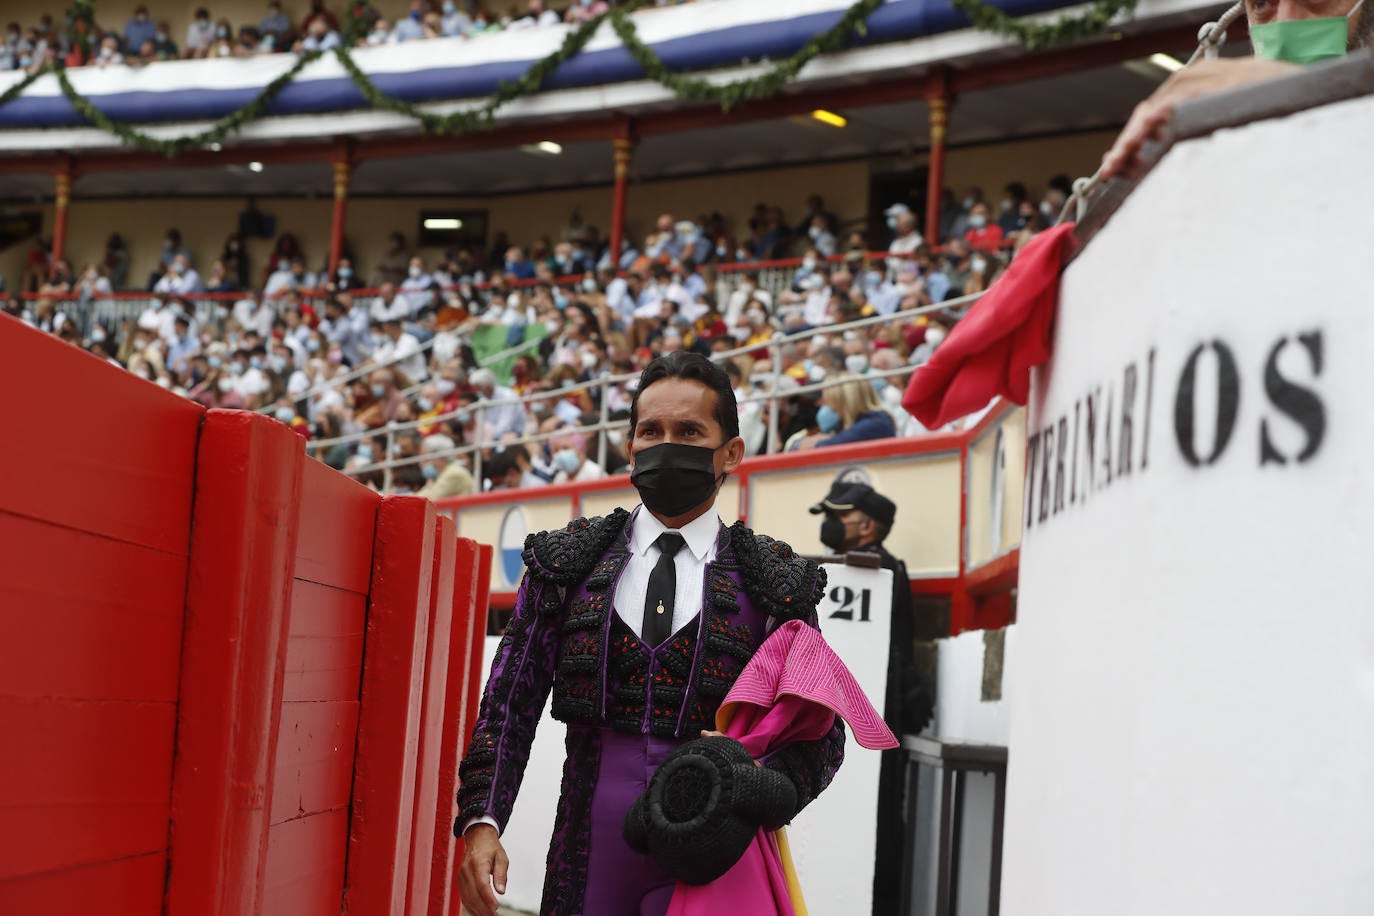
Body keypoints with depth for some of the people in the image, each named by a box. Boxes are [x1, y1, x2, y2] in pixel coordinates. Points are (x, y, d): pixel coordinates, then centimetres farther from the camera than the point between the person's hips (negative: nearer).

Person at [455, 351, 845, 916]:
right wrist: (482, 822, -8)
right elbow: (509, 708, 6)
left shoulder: (773, 582, 5)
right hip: (589, 861, 1)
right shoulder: (566, 562, 9)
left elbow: (819, 734, 3)